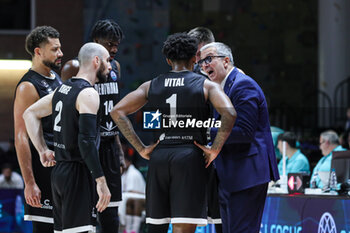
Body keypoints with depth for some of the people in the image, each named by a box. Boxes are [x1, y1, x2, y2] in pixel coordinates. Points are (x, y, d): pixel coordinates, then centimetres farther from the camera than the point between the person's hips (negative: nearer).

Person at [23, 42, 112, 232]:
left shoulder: (63, 89, 14)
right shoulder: (88, 94, -14)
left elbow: (30, 114, 23)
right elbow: (86, 140, -23)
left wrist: (42, 150, 19)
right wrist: (101, 181, -23)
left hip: (58, 171, 9)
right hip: (77, 173, -9)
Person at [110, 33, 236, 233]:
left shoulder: (152, 86, 12)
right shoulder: (206, 86, 3)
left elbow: (118, 112, 5)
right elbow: (229, 115, -14)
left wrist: (141, 148, 5)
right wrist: (214, 149, -5)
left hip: (158, 157, 3)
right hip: (190, 157, -3)